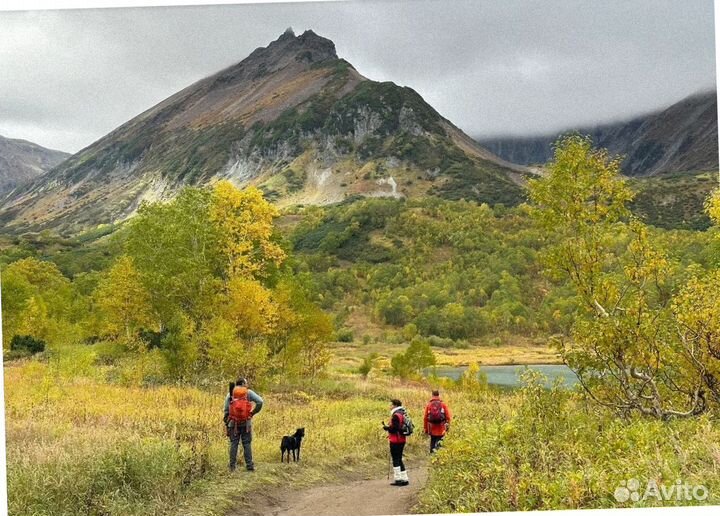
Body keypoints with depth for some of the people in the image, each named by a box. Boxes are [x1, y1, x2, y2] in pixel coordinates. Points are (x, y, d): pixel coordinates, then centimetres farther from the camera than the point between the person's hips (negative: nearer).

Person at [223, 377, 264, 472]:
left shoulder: (230, 394, 7)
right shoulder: (249, 393, 1)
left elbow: (226, 410, 3)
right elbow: (260, 402, -11)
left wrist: (226, 423, 9)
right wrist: (253, 412, 1)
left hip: (233, 422, 2)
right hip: (246, 423, -1)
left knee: (234, 444, 6)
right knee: (247, 444, 4)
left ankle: (232, 466, 4)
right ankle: (249, 465, 3)